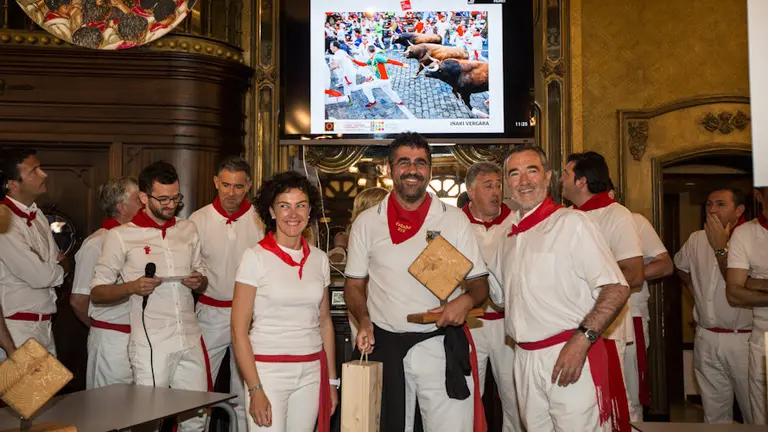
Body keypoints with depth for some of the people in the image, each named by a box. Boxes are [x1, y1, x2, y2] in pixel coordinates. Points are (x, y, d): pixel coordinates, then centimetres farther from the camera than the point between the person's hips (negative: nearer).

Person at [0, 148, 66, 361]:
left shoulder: (37, 215, 10)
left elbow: (57, 260, 18)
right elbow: (41, 276, -21)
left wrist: (52, 269, -5)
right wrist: (62, 267, 0)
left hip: (44, 325, 8)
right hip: (19, 327, -8)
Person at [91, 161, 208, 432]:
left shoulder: (188, 230, 13)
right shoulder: (121, 236, -2)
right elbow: (96, 292, -1)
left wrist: (199, 282, -3)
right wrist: (132, 287, -18)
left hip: (191, 342, 4)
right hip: (150, 346, -4)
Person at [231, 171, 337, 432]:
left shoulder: (319, 259, 7)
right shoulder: (255, 257, -6)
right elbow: (239, 331, -7)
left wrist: (331, 381, 12)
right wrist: (255, 390, -13)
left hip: (311, 372, 4)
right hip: (268, 370, -4)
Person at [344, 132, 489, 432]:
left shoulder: (455, 219, 4)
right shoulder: (367, 222, 5)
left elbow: (479, 283, 7)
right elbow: (354, 285, 11)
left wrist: (466, 300, -15)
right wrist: (364, 321, -8)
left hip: (442, 347, -1)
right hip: (385, 347, 1)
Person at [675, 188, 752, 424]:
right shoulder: (697, 239, 8)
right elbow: (680, 265, 29)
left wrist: (721, 247, -15)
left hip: (743, 339, -5)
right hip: (706, 339, 5)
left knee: (756, 414, 1)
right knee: (714, 413, 15)